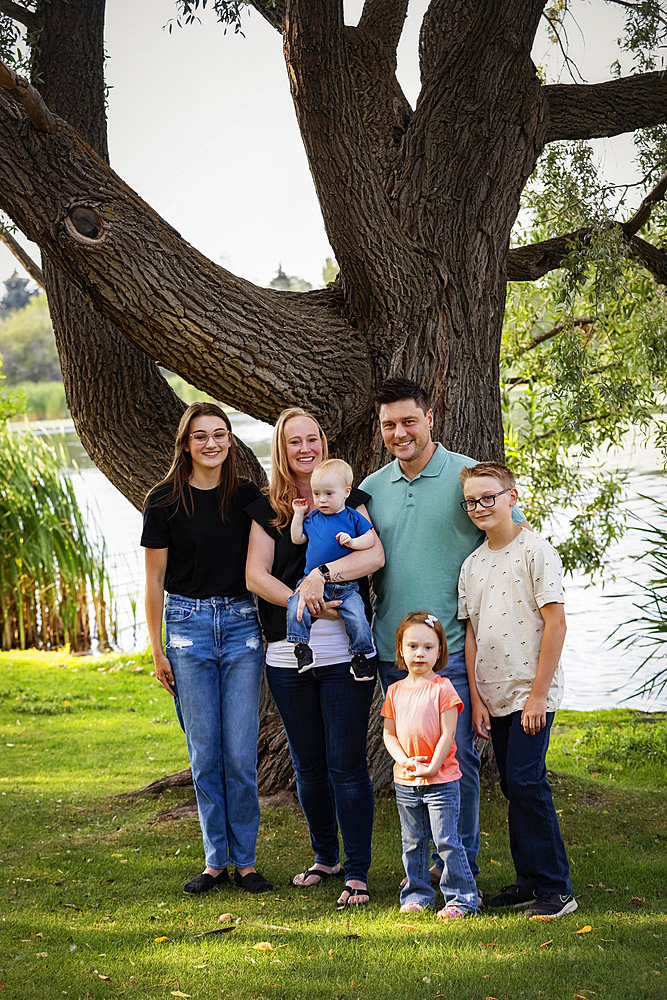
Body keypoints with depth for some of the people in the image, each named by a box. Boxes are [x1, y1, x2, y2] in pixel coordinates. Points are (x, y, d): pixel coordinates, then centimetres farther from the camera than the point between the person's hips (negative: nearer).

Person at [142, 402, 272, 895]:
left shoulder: (248, 496, 4)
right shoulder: (165, 500, -2)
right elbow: (154, 581, 2)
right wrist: (157, 651, 1)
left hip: (242, 622, 1)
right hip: (188, 625, -1)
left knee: (241, 752, 0)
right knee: (205, 753, 3)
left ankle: (245, 860, 10)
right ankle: (216, 860, 14)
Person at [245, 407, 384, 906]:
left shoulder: (349, 499, 4)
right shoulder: (267, 509, 9)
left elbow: (375, 554, -11)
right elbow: (256, 575, -2)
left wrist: (323, 575, -25)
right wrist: (302, 600, -17)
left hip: (345, 654, -3)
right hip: (288, 656, 3)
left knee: (346, 764, -4)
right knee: (308, 765, 13)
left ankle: (357, 871, 5)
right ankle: (325, 856, 30)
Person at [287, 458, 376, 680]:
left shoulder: (353, 518, 2)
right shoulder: (312, 519, 12)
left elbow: (370, 539, 1)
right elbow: (297, 538, 20)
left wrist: (352, 542, -16)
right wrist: (298, 514, 14)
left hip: (346, 586, -2)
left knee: (356, 616, -18)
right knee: (296, 604, -25)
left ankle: (360, 655, -1)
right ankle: (301, 646, -14)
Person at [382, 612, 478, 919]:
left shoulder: (442, 688, -7)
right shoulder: (395, 691, 7)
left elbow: (448, 734, -9)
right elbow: (389, 733, 8)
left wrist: (432, 767, -15)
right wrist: (403, 761, -9)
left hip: (441, 779, -5)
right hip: (405, 782, 5)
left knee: (446, 840, -5)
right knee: (412, 842, 13)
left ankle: (461, 897, 3)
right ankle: (417, 894, 24)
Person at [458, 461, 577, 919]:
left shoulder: (535, 550, -8)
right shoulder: (472, 565, 11)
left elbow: (556, 624, -12)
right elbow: (472, 635, 13)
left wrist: (537, 696, -15)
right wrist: (477, 699, 5)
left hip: (533, 693, -7)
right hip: (495, 697, 7)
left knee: (525, 781, -13)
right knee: (514, 786, 10)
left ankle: (556, 888, -7)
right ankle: (529, 880, 19)